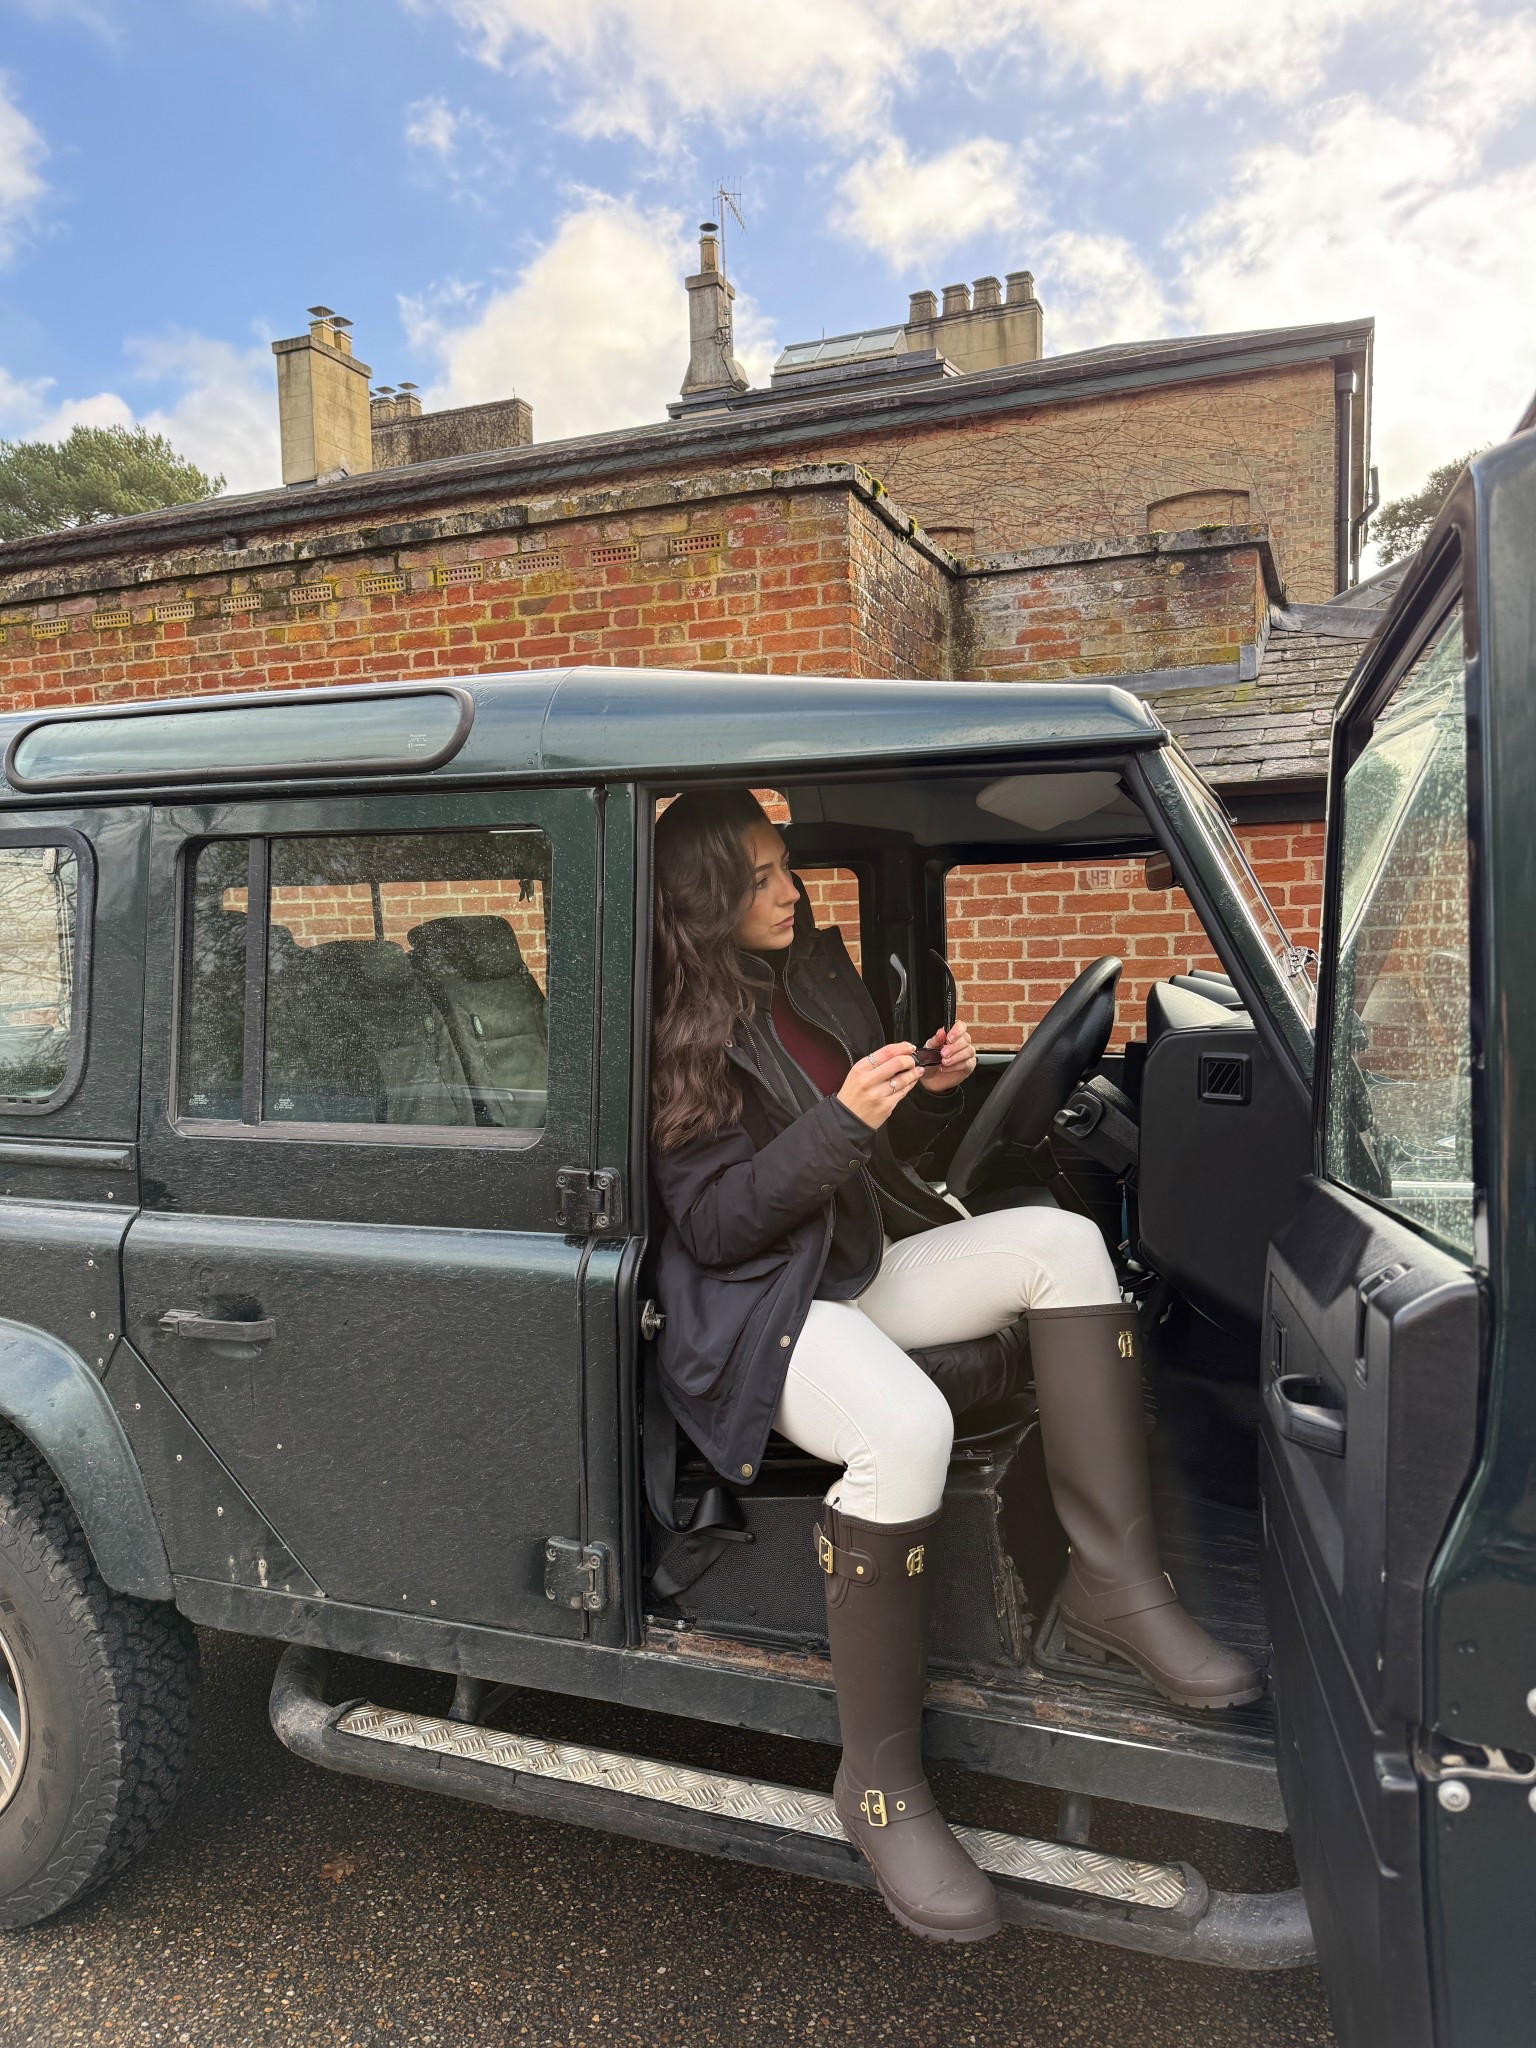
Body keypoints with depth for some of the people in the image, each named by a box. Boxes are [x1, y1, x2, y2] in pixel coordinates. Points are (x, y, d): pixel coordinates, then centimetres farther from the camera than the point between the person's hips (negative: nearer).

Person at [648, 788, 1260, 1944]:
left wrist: (934, 1092, -4)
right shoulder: (679, 1033, -10)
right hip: (757, 1307, -7)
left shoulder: (819, 973, 12)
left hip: (868, 1264, 8)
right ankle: (880, 1780, -15)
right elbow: (711, 1224, -16)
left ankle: (1117, 1586, -13)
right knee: (907, 1428, -36)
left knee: (1060, 1241, -15)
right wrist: (840, 1121, -26)